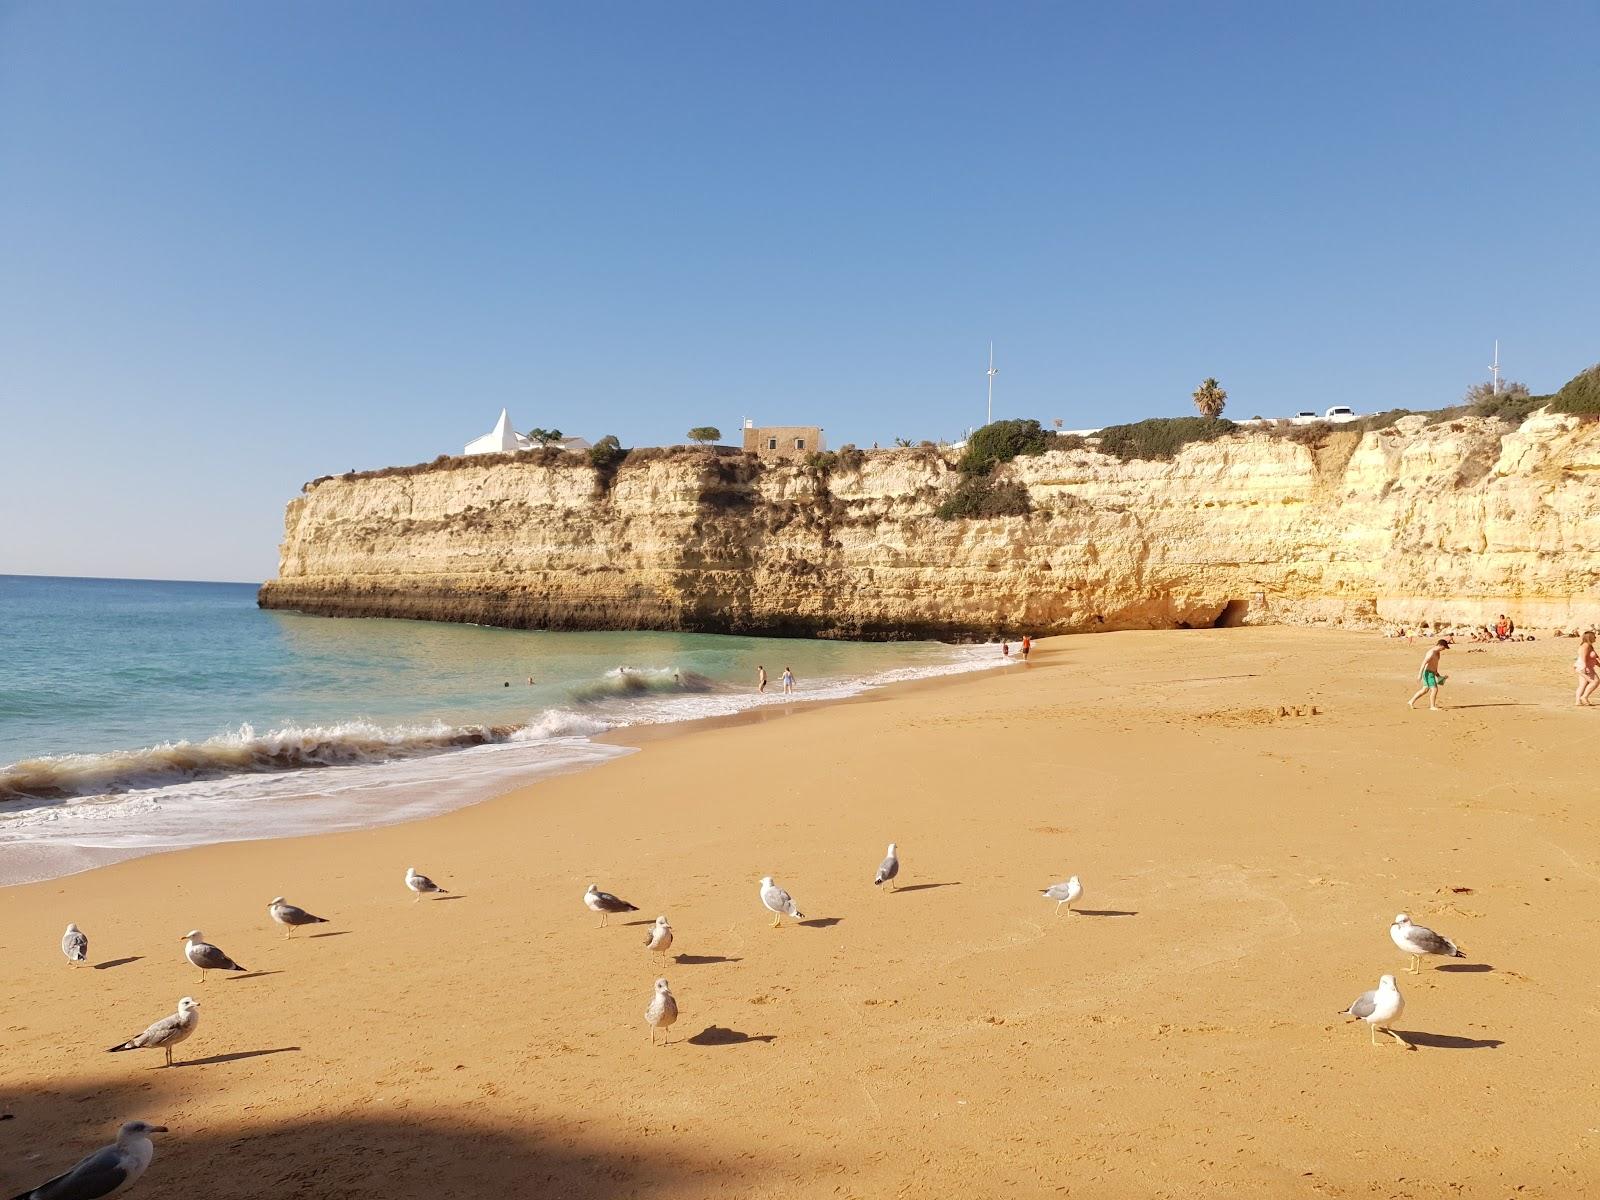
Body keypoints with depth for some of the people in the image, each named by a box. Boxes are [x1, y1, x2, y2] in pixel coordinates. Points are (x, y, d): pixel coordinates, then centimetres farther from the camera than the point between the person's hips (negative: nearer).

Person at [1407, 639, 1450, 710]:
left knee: (1425, 689, 17)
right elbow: (1424, 663, -26)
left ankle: (1411, 702, 24)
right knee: (1434, 689, -9)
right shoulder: (1431, 652, -23)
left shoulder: (1437, 652, 8)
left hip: (1431, 672, 10)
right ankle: (1432, 707, 1)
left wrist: (1436, 673, 24)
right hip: (1428, 673, -10)